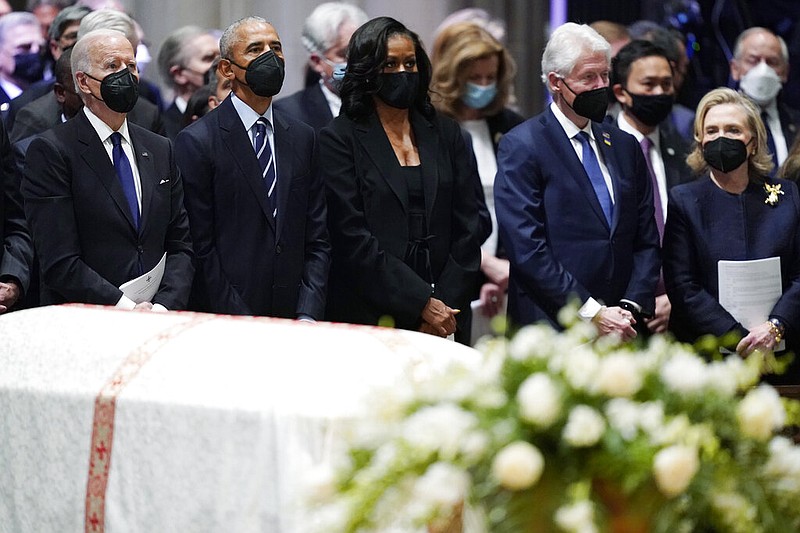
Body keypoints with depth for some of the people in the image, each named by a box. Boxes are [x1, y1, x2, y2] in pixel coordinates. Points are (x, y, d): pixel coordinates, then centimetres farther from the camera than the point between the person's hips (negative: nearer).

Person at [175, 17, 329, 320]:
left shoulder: (302, 138, 11)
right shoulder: (197, 141, -5)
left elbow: (317, 240, 9)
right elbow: (201, 246, -9)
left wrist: (308, 316, -4)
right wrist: (239, 324, -14)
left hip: (291, 321, 4)